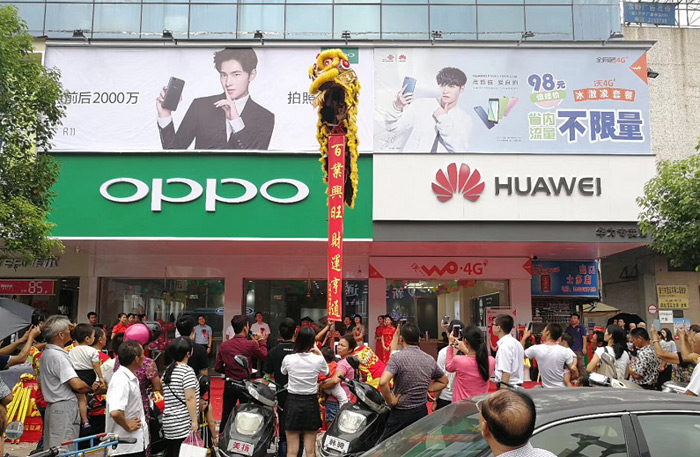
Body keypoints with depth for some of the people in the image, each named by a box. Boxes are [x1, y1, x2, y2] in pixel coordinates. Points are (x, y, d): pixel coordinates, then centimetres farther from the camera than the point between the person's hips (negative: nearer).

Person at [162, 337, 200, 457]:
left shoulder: (168, 370, 11)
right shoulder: (187, 371, -12)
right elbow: (190, 398, -17)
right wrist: (194, 421, -12)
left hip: (168, 422, 8)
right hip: (184, 425, -8)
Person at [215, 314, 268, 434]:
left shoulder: (224, 345, -2)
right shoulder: (251, 345, -14)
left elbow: (218, 367, 2)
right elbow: (264, 355, 2)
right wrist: (261, 341, 15)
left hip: (229, 385, 3)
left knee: (226, 416, 12)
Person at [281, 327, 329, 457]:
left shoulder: (288, 359, -9)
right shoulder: (318, 359, -9)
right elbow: (326, 372, 12)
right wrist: (319, 353, 14)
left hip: (293, 402, 0)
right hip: (311, 402, 0)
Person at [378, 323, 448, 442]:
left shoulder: (397, 357, -15)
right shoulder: (430, 360, 4)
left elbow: (383, 382, -29)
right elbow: (444, 381, 21)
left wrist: (391, 401, -14)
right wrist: (426, 389, 11)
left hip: (401, 413, -5)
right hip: (422, 412, 6)